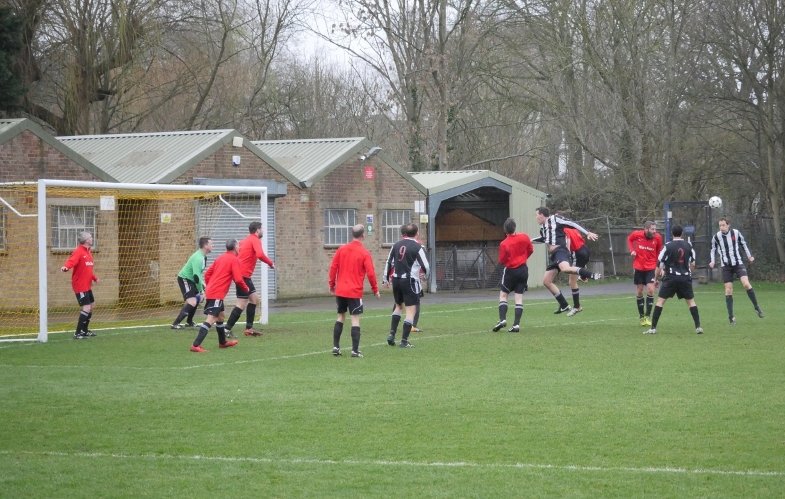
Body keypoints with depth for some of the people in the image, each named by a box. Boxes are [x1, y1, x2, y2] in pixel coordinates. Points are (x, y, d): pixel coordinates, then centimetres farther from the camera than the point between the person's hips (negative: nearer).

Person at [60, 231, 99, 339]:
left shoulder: (88, 252, 14)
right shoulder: (78, 251, -15)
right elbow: (72, 260, -34)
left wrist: (94, 278, 15)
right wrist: (66, 267, -53)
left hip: (87, 286, 10)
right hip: (80, 286, -10)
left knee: (90, 307, 18)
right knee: (86, 308, -15)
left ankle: (84, 331, 33)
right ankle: (78, 333, -10)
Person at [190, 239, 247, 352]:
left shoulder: (220, 258, 16)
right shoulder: (234, 260, -7)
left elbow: (207, 274, 18)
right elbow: (238, 279, -13)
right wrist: (246, 289, 4)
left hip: (210, 291, 9)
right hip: (217, 295, -9)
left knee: (220, 316, 25)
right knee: (211, 319, -15)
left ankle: (223, 342, 40)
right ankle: (196, 345, -24)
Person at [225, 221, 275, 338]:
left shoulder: (245, 240, 19)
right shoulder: (255, 240, -8)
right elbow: (260, 254, -25)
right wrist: (271, 263, -14)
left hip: (245, 275, 10)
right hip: (244, 275, -10)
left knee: (254, 298, 16)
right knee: (242, 304, -9)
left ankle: (249, 328, 16)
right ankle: (227, 329, -11)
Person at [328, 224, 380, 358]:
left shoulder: (341, 249, 4)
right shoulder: (364, 253, -8)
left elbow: (333, 268, 4)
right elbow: (370, 273, -9)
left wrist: (331, 284, 16)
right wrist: (375, 290, 2)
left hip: (340, 291, 5)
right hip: (355, 292, -4)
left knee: (341, 317, 17)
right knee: (355, 320, -2)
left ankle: (336, 347, 16)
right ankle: (355, 350, -5)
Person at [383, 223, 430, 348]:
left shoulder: (396, 245, 6)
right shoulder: (418, 247, -9)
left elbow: (388, 263, 10)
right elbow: (425, 266, -9)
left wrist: (386, 278, 20)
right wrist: (427, 275, 12)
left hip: (396, 280, 6)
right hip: (410, 280, -6)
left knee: (398, 306, 24)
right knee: (411, 310, 1)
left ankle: (392, 334, 14)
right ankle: (404, 341, -3)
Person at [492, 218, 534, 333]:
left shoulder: (504, 244, -17)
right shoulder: (524, 237, -6)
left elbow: (501, 261, -11)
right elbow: (530, 250, 9)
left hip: (510, 271, -4)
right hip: (523, 270, 4)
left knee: (503, 295, 10)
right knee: (519, 297, 4)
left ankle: (502, 319, -6)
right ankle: (516, 324, -2)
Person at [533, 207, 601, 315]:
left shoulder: (555, 219, -2)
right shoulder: (542, 227, 21)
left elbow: (573, 224, -6)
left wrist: (587, 233, -12)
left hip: (560, 250, -9)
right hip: (554, 256, 9)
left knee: (565, 268, -40)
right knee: (546, 281, 5)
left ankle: (592, 275, -31)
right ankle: (564, 306, 8)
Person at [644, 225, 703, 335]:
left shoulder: (668, 246, -5)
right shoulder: (688, 246, 6)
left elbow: (659, 264, -3)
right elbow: (692, 264, 15)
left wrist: (656, 277, 8)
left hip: (671, 277, -3)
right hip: (685, 278, 3)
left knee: (660, 300, 2)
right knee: (691, 301, 13)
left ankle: (653, 328, -4)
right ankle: (698, 327, 6)